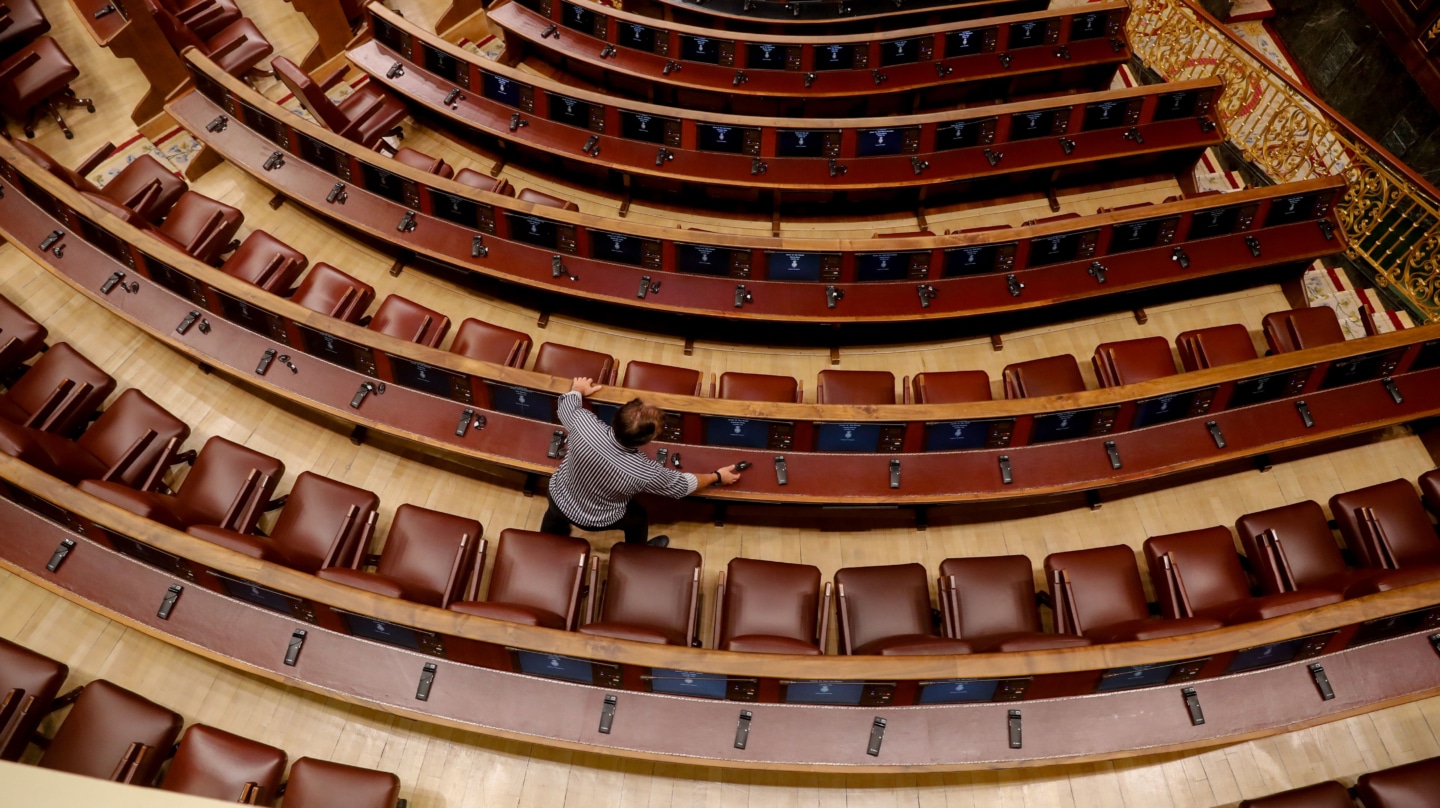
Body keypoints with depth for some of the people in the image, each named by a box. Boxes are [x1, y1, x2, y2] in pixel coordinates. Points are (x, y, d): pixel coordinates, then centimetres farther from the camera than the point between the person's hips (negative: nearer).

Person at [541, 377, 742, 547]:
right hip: (595, 520, -2)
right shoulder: (645, 473, -37)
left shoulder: (584, 422, -34)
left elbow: (566, 404, -9)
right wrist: (717, 477, 1)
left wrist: (578, 389, 13)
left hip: (558, 497, 2)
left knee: (556, 517, 38)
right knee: (639, 517, 29)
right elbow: (683, 484, -16)